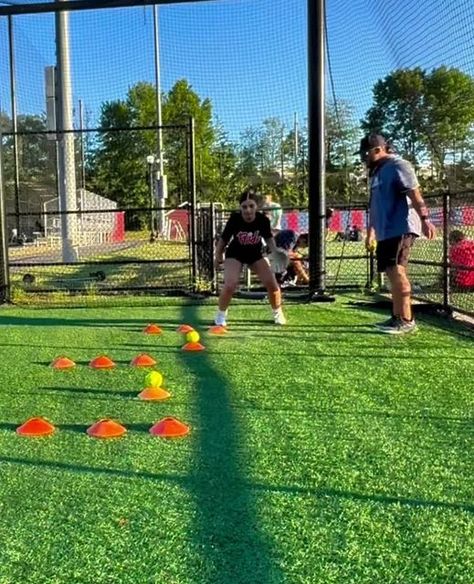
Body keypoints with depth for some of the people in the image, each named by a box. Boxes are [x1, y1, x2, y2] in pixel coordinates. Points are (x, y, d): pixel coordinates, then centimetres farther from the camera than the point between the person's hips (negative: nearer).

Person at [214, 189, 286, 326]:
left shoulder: (263, 220, -22)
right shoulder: (234, 219, -26)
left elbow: (268, 237, -2)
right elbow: (223, 239, -10)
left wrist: (275, 251, -17)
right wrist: (218, 257, -3)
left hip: (256, 254, 2)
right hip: (235, 254, -2)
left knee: (272, 283, -8)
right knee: (230, 285, -21)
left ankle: (278, 313, 19)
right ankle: (221, 315, 5)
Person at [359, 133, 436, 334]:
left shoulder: (397, 166, -7)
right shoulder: (376, 172, 21)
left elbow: (415, 194, -17)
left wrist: (424, 219, -27)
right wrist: (371, 231, 29)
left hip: (401, 228, -9)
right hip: (385, 232, 9)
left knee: (396, 271, -15)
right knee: (392, 274, 10)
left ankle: (407, 320, -13)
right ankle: (397, 317, 17)